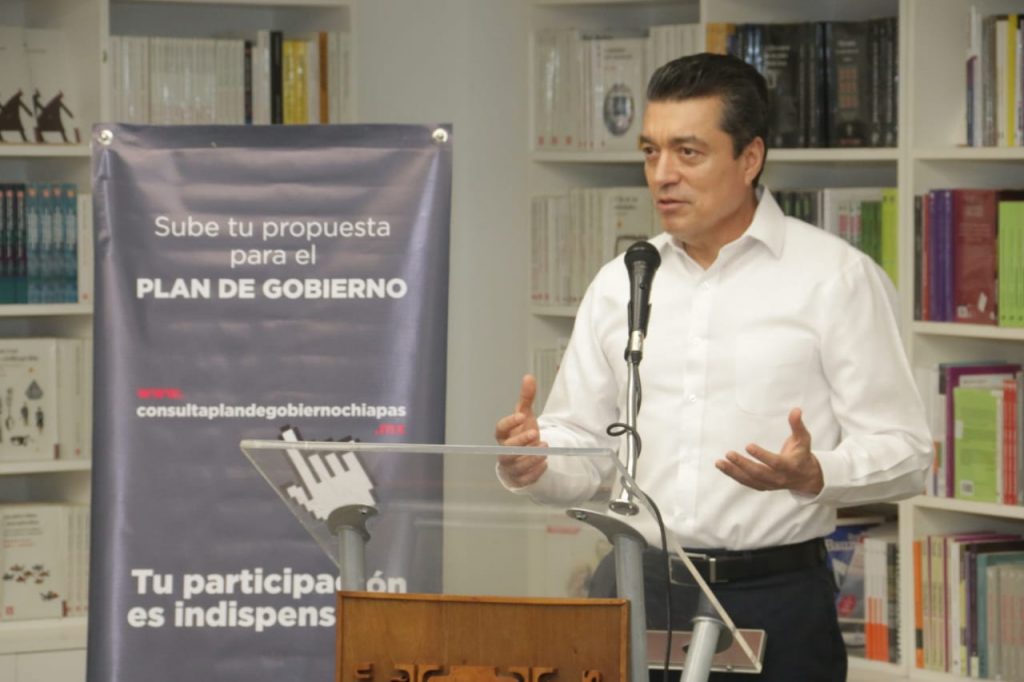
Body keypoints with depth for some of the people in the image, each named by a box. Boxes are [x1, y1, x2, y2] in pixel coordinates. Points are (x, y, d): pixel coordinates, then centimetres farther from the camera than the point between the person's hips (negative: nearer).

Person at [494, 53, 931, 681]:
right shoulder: (619, 284, 11)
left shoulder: (837, 277, -3)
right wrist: (535, 463, -8)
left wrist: (814, 476, -26)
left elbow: (903, 452, -7)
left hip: (778, 602, -4)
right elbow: (583, 440, 14)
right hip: (639, 594, 4)